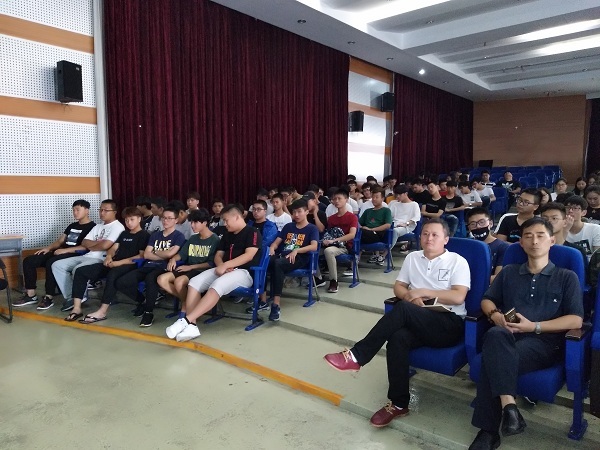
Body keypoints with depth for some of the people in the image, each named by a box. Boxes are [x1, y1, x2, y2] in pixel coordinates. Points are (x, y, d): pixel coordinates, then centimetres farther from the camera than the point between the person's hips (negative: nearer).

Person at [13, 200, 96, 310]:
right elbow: (60, 241, 22)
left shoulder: (92, 227, -5)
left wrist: (65, 250, -22)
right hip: (61, 252, 9)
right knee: (28, 261, -4)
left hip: (75, 255, -9)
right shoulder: (72, 226, 24)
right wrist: (48, 248, 2)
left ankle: (49, 297, -24)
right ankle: (31, 295, -1)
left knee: (51, 263, -36)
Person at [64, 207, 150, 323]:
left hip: (130, 265, -8)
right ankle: (76, 308, -12)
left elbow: (142, 256, -10)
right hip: (113, 264, 8)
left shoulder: (144, 235, 1)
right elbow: (113, 248, 20)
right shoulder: (124, 233, 26)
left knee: (112, 274, -41)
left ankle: (102, 312, -38)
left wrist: (119, 262, -17)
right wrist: (109, 256, -5)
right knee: (81, 271, -7)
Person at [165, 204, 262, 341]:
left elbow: (249, 255, -15)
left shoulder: (253, 232, -2)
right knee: (194, 282, -16)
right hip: (224, 270, 8)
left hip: (244, 272, -7)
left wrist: (225, 265, -18)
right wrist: (222, 266, -6)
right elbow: (218, 255, 18)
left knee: (217, 285, -36)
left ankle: (186, 320, -38)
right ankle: (191, 325, -27)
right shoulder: (227, 235, 23)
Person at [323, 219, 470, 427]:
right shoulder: (412, 257, 15)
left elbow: (458, 297, -10)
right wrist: (411, 297, -8)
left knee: (402, 309, -32)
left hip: (450, 324, -4)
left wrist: (423, 292, -9)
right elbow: (398, 288, 14)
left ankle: (356, 357, -27)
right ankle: (399, 404, -17)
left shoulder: (458, 261, 2)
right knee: (398, 338, -32)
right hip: (417, 321, 4)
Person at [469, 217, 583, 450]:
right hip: (507, 336, 3)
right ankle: (508, 405, -39)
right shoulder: (508, 272, 24)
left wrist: (534, 326, -11)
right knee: (495, 335, -38)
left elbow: (576, 320, 3)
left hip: (544, 342, -2)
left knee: (494, 361, -34)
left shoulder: (567, 277, 14)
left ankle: (488, 431, -26)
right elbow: (487, 300, 22)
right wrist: (495, 315, -3)